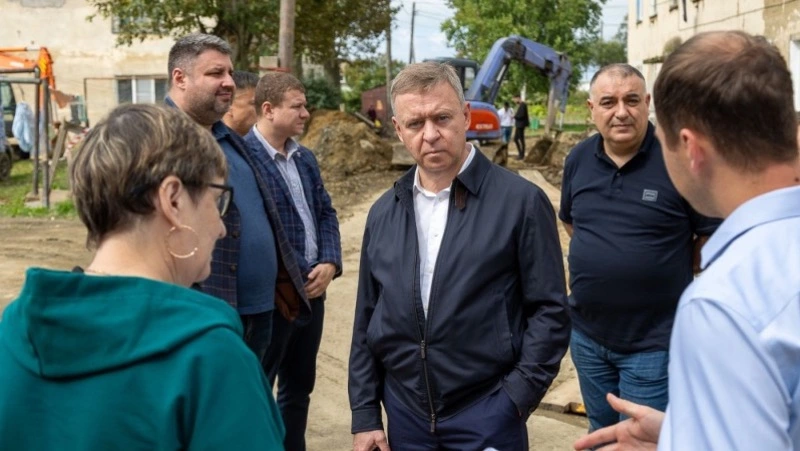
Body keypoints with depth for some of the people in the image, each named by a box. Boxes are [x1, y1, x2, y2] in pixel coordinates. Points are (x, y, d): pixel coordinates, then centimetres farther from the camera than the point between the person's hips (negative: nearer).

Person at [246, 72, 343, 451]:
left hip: (313, 288, 8)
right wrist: (299, 275, -15)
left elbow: (326, 214, 12)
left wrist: (329, 265, -4)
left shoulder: (305, 157, 12)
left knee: (299, 385, 19)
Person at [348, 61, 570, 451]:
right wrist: (365, 415, 7)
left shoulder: (520, 201, -9)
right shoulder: (383, 212, 5)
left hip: (487, 414, -4)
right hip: (404, 413, 4)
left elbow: (549, 310, -8)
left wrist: (515, 399, -12)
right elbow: (367, 320, 9)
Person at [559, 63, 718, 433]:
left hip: (654, 342, -5)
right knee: (600, 434, 23)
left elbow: (714, 236, -7)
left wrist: (670, 275, -1)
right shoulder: (578, 160, 0)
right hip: (587, 335, 5)